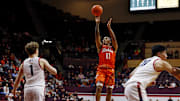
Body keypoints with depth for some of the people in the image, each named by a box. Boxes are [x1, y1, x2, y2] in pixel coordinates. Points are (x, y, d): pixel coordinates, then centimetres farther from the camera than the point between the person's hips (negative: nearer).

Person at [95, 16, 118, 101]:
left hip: (110, 70, 2)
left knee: (109, 90, 2)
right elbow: (97, 37, 2)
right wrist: (97, 24, -8)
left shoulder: (113, 48, 17)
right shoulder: (100, 47, 15)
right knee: (99, 87, -16)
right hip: (101, 69, -2)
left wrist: (109, 27, -9)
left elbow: (113, 38, 1)